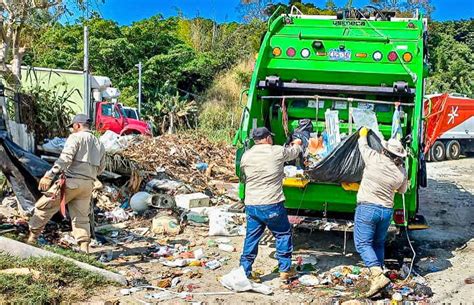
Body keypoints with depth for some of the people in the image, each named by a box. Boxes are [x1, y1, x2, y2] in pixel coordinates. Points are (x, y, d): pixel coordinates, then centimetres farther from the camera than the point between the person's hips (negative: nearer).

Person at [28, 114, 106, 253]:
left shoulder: (76, 137, -3)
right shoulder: (99, 144, 18)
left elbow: (65, 158, -16)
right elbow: (100, 167, 20)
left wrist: (49, 175, -20)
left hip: (71, 181, -6)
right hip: (88, 184, 6)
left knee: (43, 206, 5)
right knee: (81, 216, 11)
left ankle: (32, 238, 9)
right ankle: (84, 248, 3)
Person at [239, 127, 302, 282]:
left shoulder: (246, 156, 4)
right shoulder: (278, 152, -4)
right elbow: (294, 152, 16)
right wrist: (297, 144, 39)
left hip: (251, 205, 3)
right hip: (273, 205, -3)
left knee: (251, 238, 13)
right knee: (283, 235, 15)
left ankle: (244, 271, 16)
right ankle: (284, 270, 19)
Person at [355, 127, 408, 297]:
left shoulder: (375, 159, -13)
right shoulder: (401, 172, -1)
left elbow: (363, 146, 7)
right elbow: (402, 191, 17)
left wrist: (363, 134, 27)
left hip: (367, 208, -5)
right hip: (387, 210, 5)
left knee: (363, 243, -4)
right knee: (378, 243, 20)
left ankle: (378, 275, -18)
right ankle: (377, 274, 23)